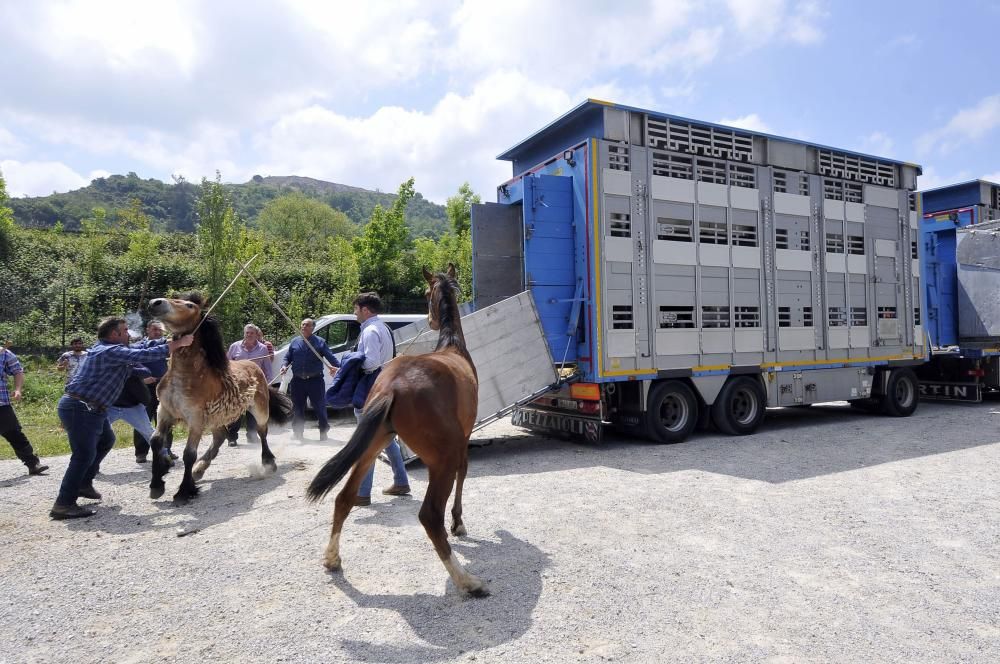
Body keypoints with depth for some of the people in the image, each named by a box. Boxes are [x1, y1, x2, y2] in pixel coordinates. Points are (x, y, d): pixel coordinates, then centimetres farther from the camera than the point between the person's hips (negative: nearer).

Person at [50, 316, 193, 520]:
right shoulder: (111, 351, -18)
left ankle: (84, 484, 34)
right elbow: (143, 355, -26)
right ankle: (64, 504, -6)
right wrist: (178, 343, -21)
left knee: (106, 440, 25)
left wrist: (170, 341, 12)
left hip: (91, 408, 11)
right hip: (80, 408, -11)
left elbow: (140, 349, 17)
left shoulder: (106, 349, 14)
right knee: (85, 454, -11)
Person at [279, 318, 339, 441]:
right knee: (297, 409, 10)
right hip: (298, 381, 3)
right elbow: (287, 357, 14)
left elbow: (330, 356, -5)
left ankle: (323, 433, 17)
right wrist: (284, 366, -7)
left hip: (315, 380, -3)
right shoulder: (294, 342, 11)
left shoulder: (320, 342, 2)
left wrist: (337, 366, -23)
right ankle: (298, 435, 22)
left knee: (320, 408, 3)